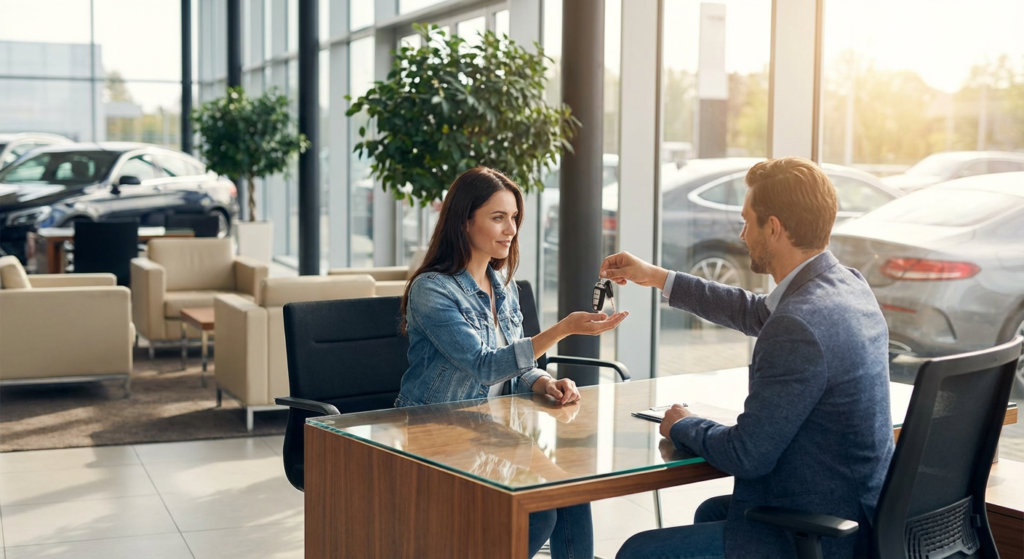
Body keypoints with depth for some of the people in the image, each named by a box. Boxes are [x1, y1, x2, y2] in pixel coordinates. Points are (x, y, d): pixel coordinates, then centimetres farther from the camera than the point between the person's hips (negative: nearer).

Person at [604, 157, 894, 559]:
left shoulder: (797, 328, -28)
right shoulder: (848, 285, 2)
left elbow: (746, 456, -23)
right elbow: (757, 314, 21)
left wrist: (681, 427, -2)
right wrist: (658, 278, 26)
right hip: (857, 509, 10)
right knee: (710, 512, 31)